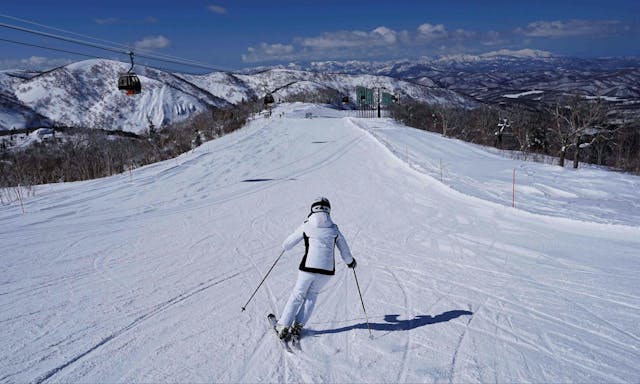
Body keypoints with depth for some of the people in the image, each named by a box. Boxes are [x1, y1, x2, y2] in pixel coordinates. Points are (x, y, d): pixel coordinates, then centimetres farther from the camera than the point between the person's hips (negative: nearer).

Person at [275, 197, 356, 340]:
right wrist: (350, 262, 34)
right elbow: (346, 253, 13)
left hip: (308, 267, -1)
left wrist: (285, 245, 31)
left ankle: (283, 327, 13)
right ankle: (298, 326, 17)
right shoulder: (334, 229, 7)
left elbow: (286, 245, 8)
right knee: (312, 294, 23)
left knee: (298, 295, 17)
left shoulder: (306, 226, 2)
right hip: (327, 270, 2)